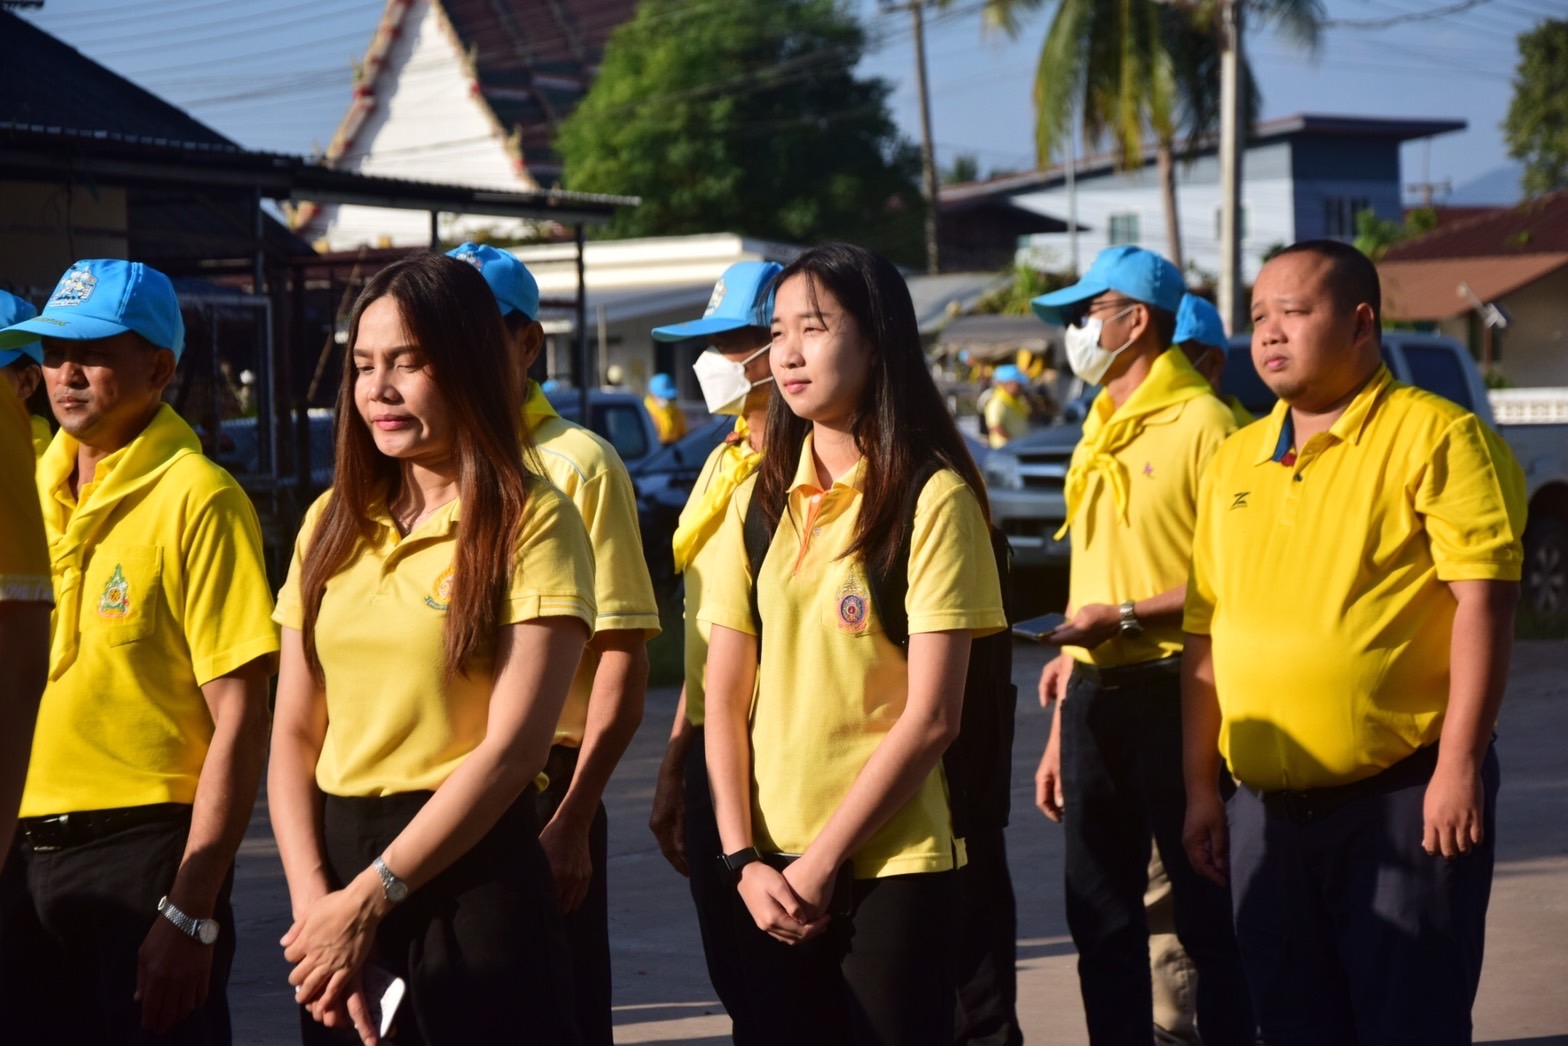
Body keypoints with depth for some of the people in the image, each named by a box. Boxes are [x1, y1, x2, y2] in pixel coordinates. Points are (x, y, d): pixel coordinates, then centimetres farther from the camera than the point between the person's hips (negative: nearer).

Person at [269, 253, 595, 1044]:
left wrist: (369, 898, -16)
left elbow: (513, 747, -13)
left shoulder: (532, 524, -6)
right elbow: (294, 732, 8)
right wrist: (312, 895, -7)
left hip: (472, 876, -5)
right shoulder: (332, 524, 10)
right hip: (338, 856, 5)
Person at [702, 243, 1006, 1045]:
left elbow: (931, 719, -11)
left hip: (890, 868, -4)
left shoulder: (932, 498, -7)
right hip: (772, 878, 5)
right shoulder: (761, 499, 8)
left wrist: (820, 862, -12)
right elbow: (725, 701, 6)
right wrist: (744, 857, -5)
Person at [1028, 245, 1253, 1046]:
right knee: (1101, 918, 10)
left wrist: (1124, 617, -20)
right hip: (1094, 696, 8)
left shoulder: (1199, 424, -9)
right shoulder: (1098, 436, 16)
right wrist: (1059, 732, 18)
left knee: (1205, 913, -2)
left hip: (1170, 690, -8)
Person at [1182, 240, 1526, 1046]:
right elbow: (1206, 636, 16)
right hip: (1269, 811, 6)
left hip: (1404, 798, -6)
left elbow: (1483, 602, -13)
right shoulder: (1234, 463, 14)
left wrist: (1459, 765, -19)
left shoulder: (1434, 437, -6)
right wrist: (1200, 787, 13)